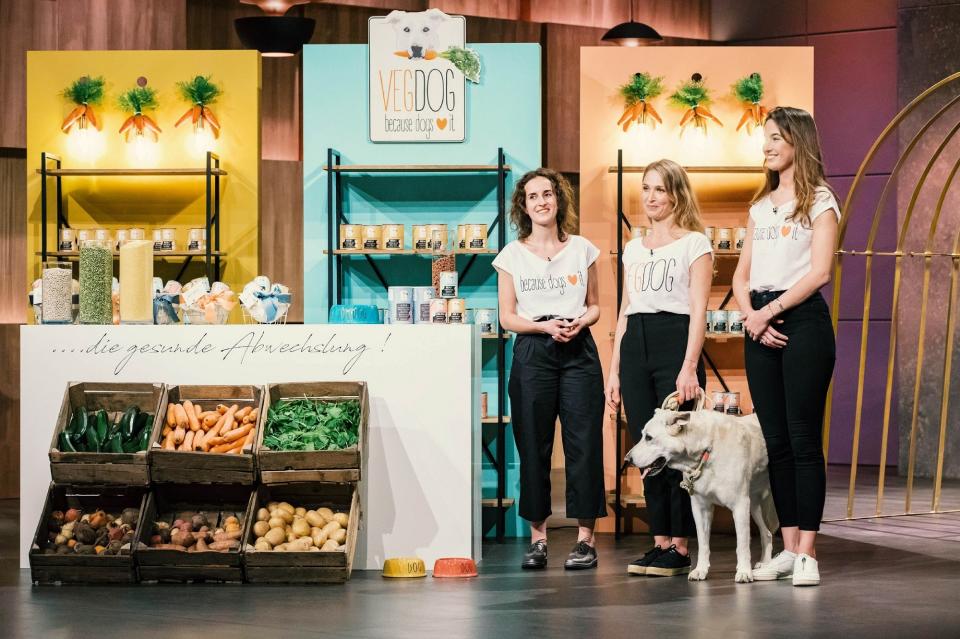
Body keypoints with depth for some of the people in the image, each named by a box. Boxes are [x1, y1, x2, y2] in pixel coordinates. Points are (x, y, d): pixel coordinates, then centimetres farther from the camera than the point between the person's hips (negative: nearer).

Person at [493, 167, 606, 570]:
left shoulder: (582, 249, 10)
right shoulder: (512, 255, 7)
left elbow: (594, 306, 14)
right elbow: (507, 317, 6)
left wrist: (580, 322, -8)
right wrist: (546, 327, -11)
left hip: (579, 351, 0)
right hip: (532, 352, 0)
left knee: (584, 442, -5)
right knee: (533, 444, 0)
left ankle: (585, 537, -1)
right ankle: (537, 537, 7)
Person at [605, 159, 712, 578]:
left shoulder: (694, 243, 1)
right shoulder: (634, 248, 18)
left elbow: (698, 308, -6)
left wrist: (689, 367, -16)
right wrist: (614, 370, 13)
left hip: (675, 343, -6)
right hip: (635, 348, 6)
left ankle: (680, 548, -2)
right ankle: (660, 542, 9)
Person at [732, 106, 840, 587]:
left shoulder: (820, 201, -1)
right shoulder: (762, 205, 18)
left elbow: (820, 272, -11)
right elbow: (741, 275, 14)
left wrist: (770, 310, -13)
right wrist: (751, 316, -4)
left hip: (802, 319, -6)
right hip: (761, 326, 6)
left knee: (803, 438, -7)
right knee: (775, 440, 6)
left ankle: (807, 553, -7)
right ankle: (788, 548, 10)